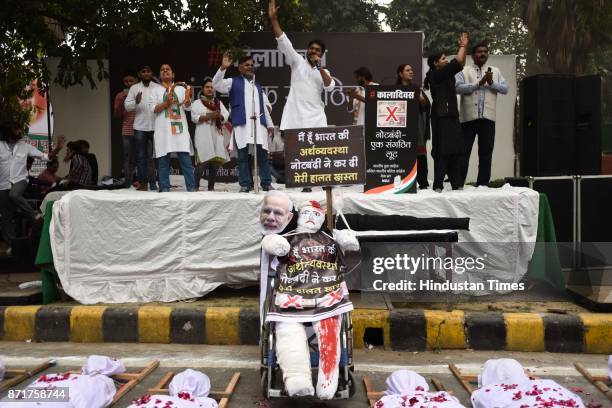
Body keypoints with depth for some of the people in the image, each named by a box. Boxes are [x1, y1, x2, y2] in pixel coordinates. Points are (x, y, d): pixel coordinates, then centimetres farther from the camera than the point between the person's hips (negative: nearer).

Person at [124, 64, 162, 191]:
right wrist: (136, 102, -19)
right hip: (140, 127, 0)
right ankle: (142, 183, 9)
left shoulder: (159, 88, 7)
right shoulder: (134, 88, 6)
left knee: (154, 156, 4)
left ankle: (152, 183, 9)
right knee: (141, 156, 3)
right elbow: (127, 106, 1)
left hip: (156, 127, 0)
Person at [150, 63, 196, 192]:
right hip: (163, 130, 0)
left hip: (180, 127, 0)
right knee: (164, 161, 0)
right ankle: (165, 189, 3)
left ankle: (191, 188, -1)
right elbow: (153, 108, -1)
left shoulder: (181, 89, 13)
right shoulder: (156, 90, 11)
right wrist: (167, 103, -16)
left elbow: (188, 107, 1)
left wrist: (187, 98, -22)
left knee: (186, 160, -3)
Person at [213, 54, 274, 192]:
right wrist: (223, 68, -15)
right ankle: (245, 184, 1)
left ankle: (266, 183, 4)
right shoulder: (233, 82, 12)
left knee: (262, 153, 0)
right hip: (241, 123, -4)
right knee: (243, 154, -3)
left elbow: (264, 106, 24)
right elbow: (216, 84, -4)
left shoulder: (258, 85, 26)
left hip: (259, 123, 4)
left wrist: (270, 124, 17)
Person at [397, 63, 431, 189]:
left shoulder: (417, 89, 18)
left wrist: (422, 100, -8)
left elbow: (427, 106, 10)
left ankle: (423, 182, -1)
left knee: (420, 153, -3)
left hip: (418, 126, 3)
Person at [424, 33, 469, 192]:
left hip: (451, 117, 9)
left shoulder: (446, 76, 17)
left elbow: (460, 64, 26)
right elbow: (457, 62, -11)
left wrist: (463, 46, 18)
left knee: (456, 151, 6)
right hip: (442, 118, -9)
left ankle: (457, 184, 8)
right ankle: (438, 186, -9)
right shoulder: (436, 75, -8)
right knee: (443, 151, -11)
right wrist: (463, 46, 3)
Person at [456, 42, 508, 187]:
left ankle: (483, 184, 11)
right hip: (469, 117, -3)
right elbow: (458, 87, -10)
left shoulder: (495, 71, 16)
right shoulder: (464, 71, 7)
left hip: (488, 117, 3)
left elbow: (505, 89, 7)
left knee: (486, 152, 5)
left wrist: (492, 83, -10)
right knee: (464, 151, -1)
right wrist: (479, 83, -15)